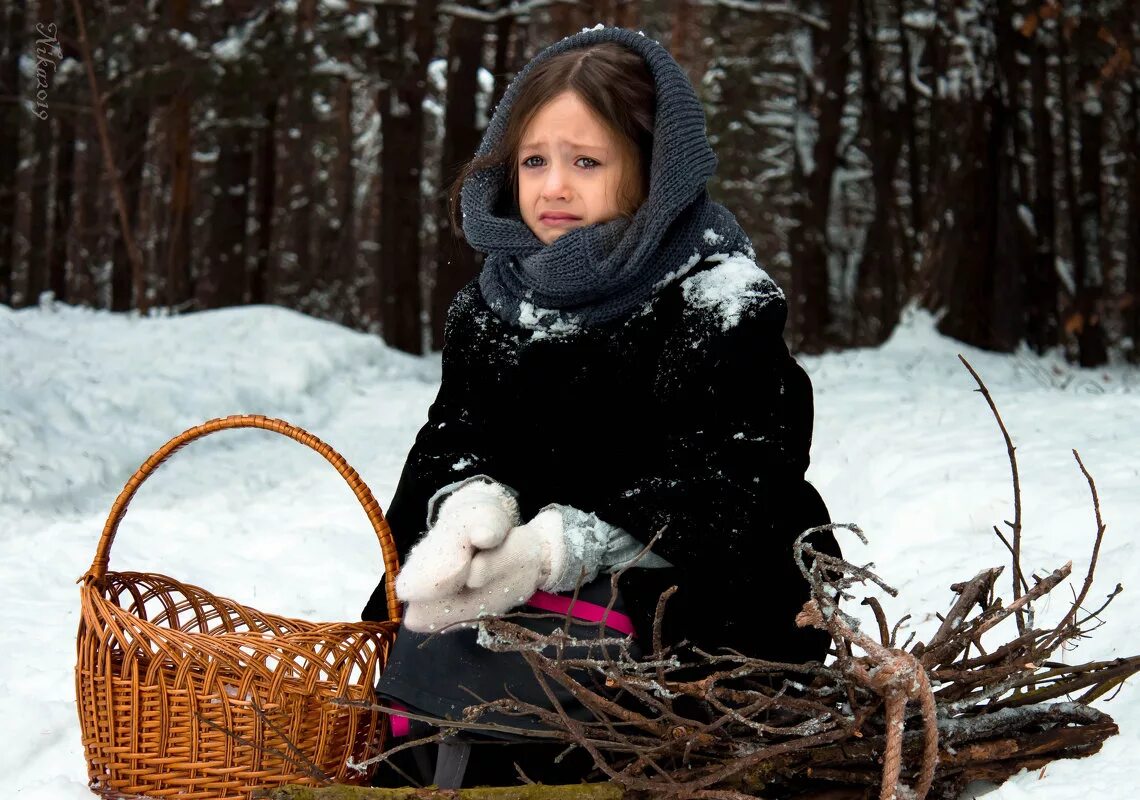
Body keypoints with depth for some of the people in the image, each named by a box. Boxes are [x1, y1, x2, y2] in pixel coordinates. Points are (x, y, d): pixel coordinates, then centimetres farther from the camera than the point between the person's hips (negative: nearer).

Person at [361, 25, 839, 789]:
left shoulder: (719, 298, -8)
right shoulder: (492, 303, 10)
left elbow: (724, 489, -17)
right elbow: (457, 438, 3)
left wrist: (558, 548, -29)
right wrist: (473, 505, -23)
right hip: (528, 588, 6)